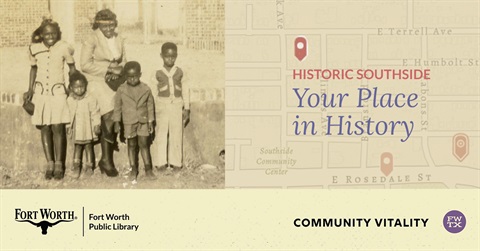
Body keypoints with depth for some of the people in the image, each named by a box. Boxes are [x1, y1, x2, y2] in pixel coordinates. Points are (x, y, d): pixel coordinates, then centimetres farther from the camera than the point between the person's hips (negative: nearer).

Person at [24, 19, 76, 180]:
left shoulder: (63, 48, -8)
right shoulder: (34, 49, 0)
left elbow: (72, 68, 5)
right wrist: (30, 89, 9)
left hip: (58, 92, -2)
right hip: (41, 92, 3)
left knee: (58, 128, -7)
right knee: (45, 129, 4)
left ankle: (59, 165, 3)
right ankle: (50, 164, 12)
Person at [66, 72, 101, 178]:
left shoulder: (90, 99, -11)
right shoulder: (69, 100, -2)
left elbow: (95, 113, -7)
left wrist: (96, 125, -8)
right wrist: (68, 126, 6)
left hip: (88, 128, -2)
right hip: (76, 129, 2)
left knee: (88, 146, 7)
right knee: (77, 146, 8)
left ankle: (89, 166, 17)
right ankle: (76, 166, 14)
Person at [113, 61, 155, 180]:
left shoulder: (146, 89, -3)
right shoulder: (121, 90, -5)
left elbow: (150, 106, 4)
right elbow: (117, 106, 2)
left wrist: (150, 122, 5)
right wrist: (117, 122, 2)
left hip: (143, 121, 0)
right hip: (129, 122, 0)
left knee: (144, 144, 2)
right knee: (132, 145, 7)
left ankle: (148, 169, 9)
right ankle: (133, 169, 16)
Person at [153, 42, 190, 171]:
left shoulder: (180, 72, 4)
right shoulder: (158, 74, 2)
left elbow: (185, 90, 9)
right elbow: (154, 92, 6)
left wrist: (186, 109, 6)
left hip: (177, 105, 0)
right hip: (162, 105, 0)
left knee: (177, 134, 1)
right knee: (162, 133, 2)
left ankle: (176, 162, 9)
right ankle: (162, 162, 10)